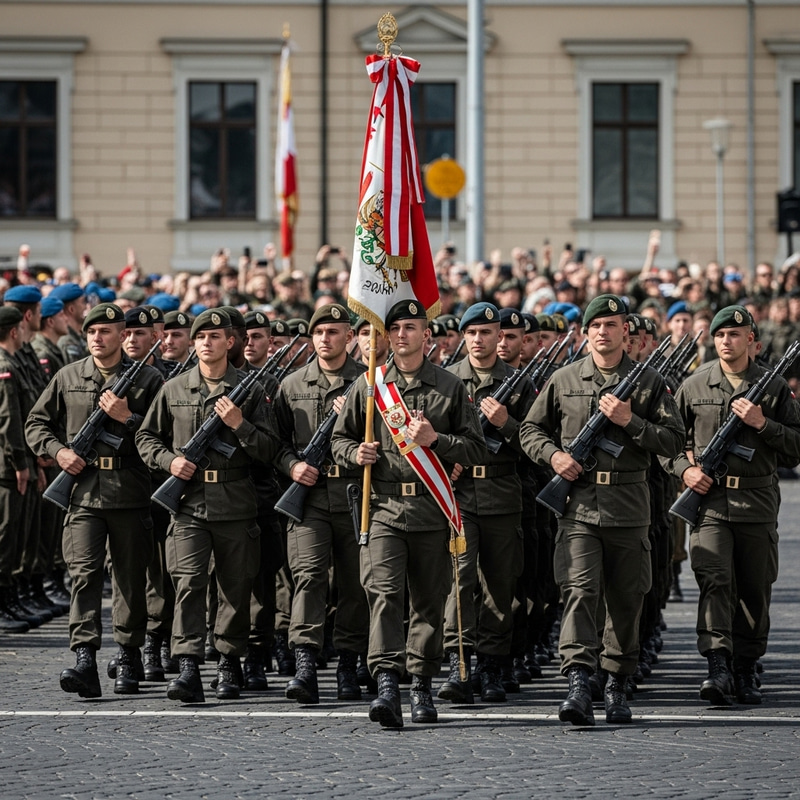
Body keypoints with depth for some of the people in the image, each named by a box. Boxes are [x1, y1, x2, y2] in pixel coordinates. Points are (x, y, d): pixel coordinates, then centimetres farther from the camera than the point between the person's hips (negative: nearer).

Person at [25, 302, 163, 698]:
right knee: (84, 573, -12)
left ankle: (128, 660, 18)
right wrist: (57, 451, -1)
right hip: (84, 494, 1)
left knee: (130, 579, 6)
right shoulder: (67, 378, 10)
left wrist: (127, 418, -12)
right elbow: (36, 423, 16)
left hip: (131, 497, -1)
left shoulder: (147, 380, 4)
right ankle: (85, 660, -19)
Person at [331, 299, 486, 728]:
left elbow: (476, 448, 6)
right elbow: (339, 438, 17)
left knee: (429, 600, 7)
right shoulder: (370, 384, 9)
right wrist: (355, 452, -5)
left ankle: (422, 687, 18)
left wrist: (435, 439, -10)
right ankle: (387, 686, -23)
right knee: (383, 592, -15)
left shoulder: (450, 387, 7)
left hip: (432, 509, 1)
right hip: (383, 506, -1)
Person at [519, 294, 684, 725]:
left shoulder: (648, 382, 6)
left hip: (629, 507, 1)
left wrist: (630, 421, -10)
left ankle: (617, 685, 24)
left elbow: (673, 440, 2)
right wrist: (554, 454, -4)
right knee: (579, 589, -16)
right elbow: (530, 429, 15)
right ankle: (579, 683, -24)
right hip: (578, 503, -1)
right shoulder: (563, 381, 8)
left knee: (626, 600, 9)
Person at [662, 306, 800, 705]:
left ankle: (745, 671, 18)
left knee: (755, 591, 6)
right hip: (709, 498, -1)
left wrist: (762, 423, -11)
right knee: (715, 581, -16)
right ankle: (717, 667, -24)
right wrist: (684, 468, -4)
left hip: (758, 503, 1)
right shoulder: (693, 386, 6)